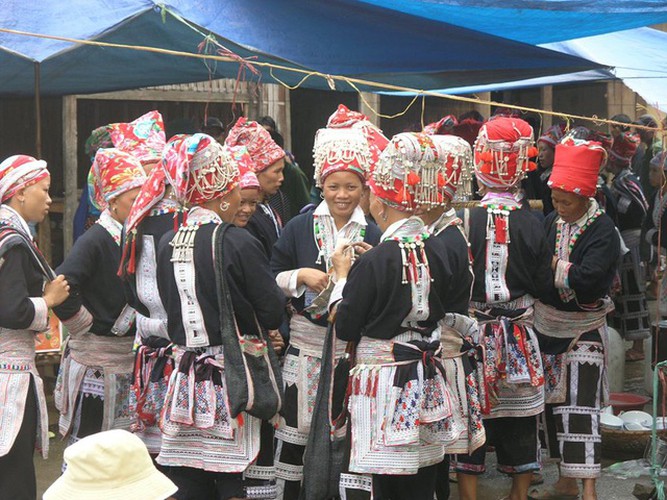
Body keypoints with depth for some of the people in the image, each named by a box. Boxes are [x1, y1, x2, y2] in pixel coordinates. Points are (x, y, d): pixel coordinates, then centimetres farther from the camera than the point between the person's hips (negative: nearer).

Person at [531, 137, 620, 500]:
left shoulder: (603, 231, -15)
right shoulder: (551, 223, 3)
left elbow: (587, 279, -27)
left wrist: (549, 266, -18)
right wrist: (562, 271, -18)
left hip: (583, 327, -6)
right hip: (547, 322, 6)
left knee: (580, 407, -11)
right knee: (555, 402, 12)